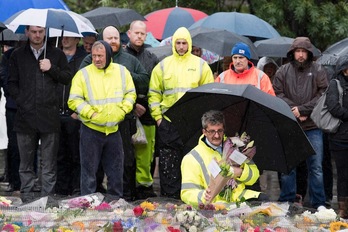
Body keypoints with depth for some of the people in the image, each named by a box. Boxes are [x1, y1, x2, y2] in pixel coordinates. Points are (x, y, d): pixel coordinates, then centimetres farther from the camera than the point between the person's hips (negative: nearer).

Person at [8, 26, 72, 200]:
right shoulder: (18, 55, 11)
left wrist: (52, 69, -6)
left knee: (49, 164, 0)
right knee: (26, 164, 4)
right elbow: (11, 83, 9)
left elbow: (68, 78, 9)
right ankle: (26, 200, 9)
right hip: (25, 116, 1)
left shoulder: (56, 54, 10)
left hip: (49, 116, -1)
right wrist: (21, 100, -4)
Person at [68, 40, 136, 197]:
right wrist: (91, 114, -15)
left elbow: (131, 93, 13)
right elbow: (74, 100, -5)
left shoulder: (122, 72, 6)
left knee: (116, 170, 10)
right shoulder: (83, 74, -3)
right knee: (89, 170, 2)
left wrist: (123, 110, -3)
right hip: (91, 130, -3)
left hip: (113, 129, 3)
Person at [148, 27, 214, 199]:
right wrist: (157, 116, 1)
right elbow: (154, 93, 10)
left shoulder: (200, 65, 7)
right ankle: (169, 199, 6)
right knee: (168, 165, 0)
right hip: (168, 123, 1)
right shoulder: (163, 66, 9)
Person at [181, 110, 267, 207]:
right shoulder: (192, 158, 2)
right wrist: (204, 196, -26)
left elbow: (254, 175, 16)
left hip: (239, 196, 5)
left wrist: (240, 172, -8)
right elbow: (187, 193, -4)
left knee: (263, 199, -25)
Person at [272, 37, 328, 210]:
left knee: (316, 166, 1)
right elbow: (277, 95, 2)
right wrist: (293, 111, -11)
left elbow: (323, 95, -3)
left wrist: (303, 109, -11)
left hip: (312, 126, -1)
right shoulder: (283, 71, 8)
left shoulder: (318, 71, 5)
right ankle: (286, 202, 16)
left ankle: (319, 203, 8)